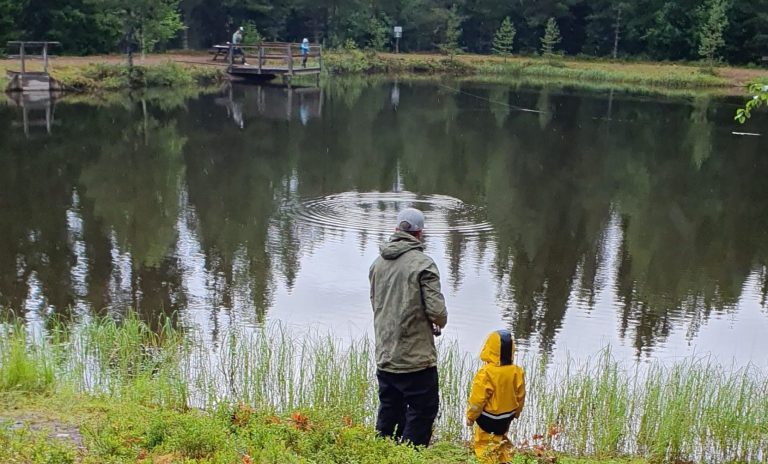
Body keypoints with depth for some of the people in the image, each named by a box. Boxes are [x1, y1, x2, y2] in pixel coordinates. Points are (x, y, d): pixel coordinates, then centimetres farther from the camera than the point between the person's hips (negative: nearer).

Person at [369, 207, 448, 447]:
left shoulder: (378, 263, 5)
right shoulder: (423, 264, -15)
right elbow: (437, 310, -18)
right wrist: (439, 323, 4)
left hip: (384, 357, 7)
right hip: (416, 357, -7)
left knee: (388, 409, 22)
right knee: (423, 410, 6)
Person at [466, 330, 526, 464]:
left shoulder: (486, 372, -27)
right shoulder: (517, 372, -11)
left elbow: (477, 398, -21)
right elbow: (520, 395, 1)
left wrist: (470, 416, -6)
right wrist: (516, 412, 20)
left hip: (488, 418, -6)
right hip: (507, 416, 6)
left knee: (485, 444, 9)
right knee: (501, 440, 27)